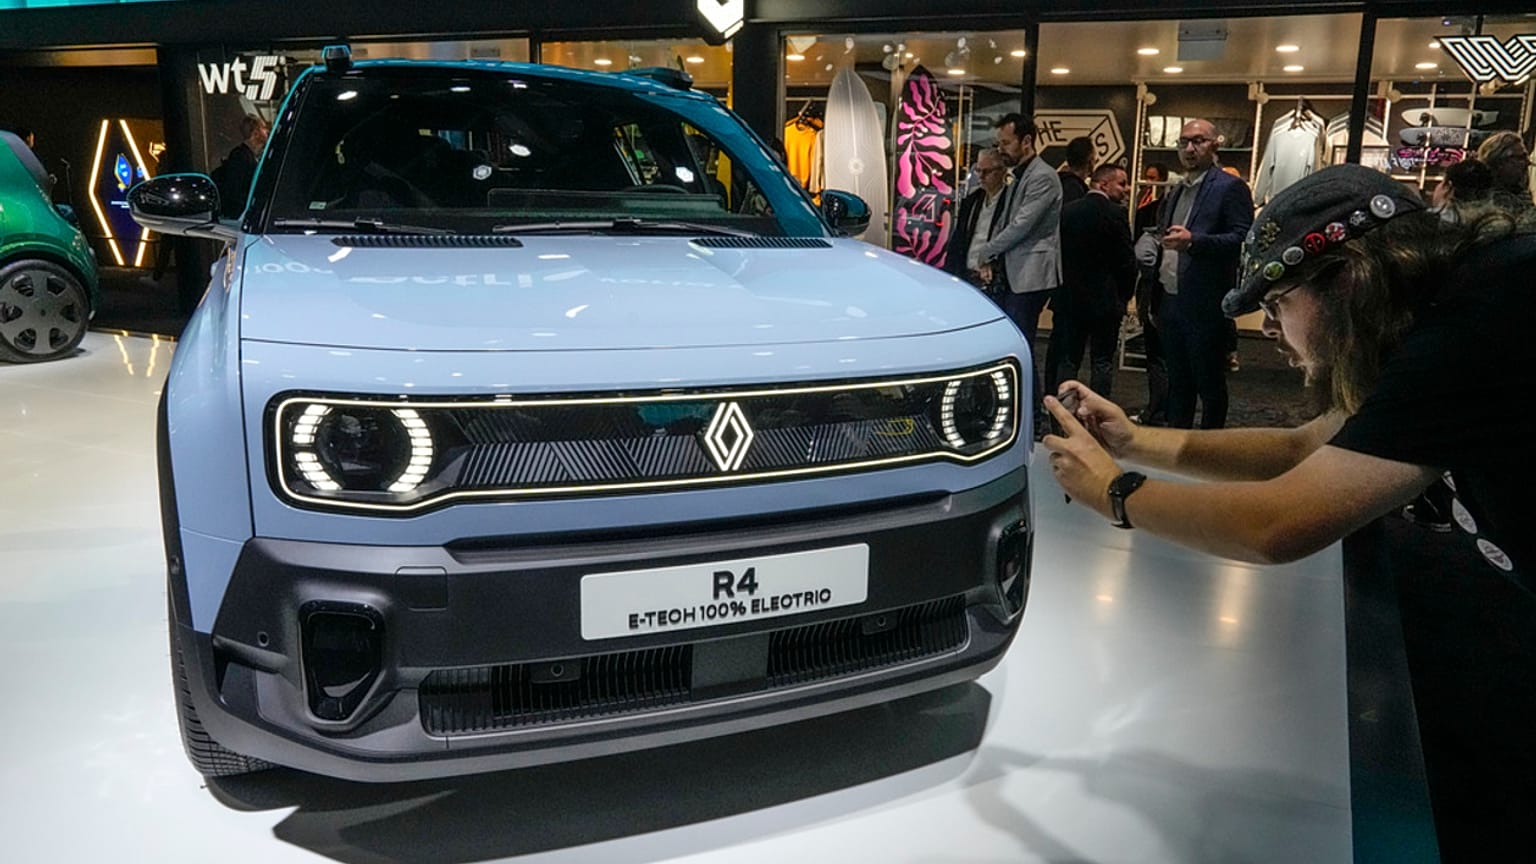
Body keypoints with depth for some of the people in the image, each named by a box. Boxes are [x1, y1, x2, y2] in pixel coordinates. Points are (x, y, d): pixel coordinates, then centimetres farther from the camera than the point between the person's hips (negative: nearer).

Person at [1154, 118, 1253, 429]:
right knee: (1177, 383, 15)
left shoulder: (1230, 187, -7)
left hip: (1205, 306, -8)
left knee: (1210, 385, 2)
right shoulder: (1176, 191, 18)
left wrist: (1193, 240, -27)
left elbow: (1242, 238, -15)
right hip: (1171, 301, 8)